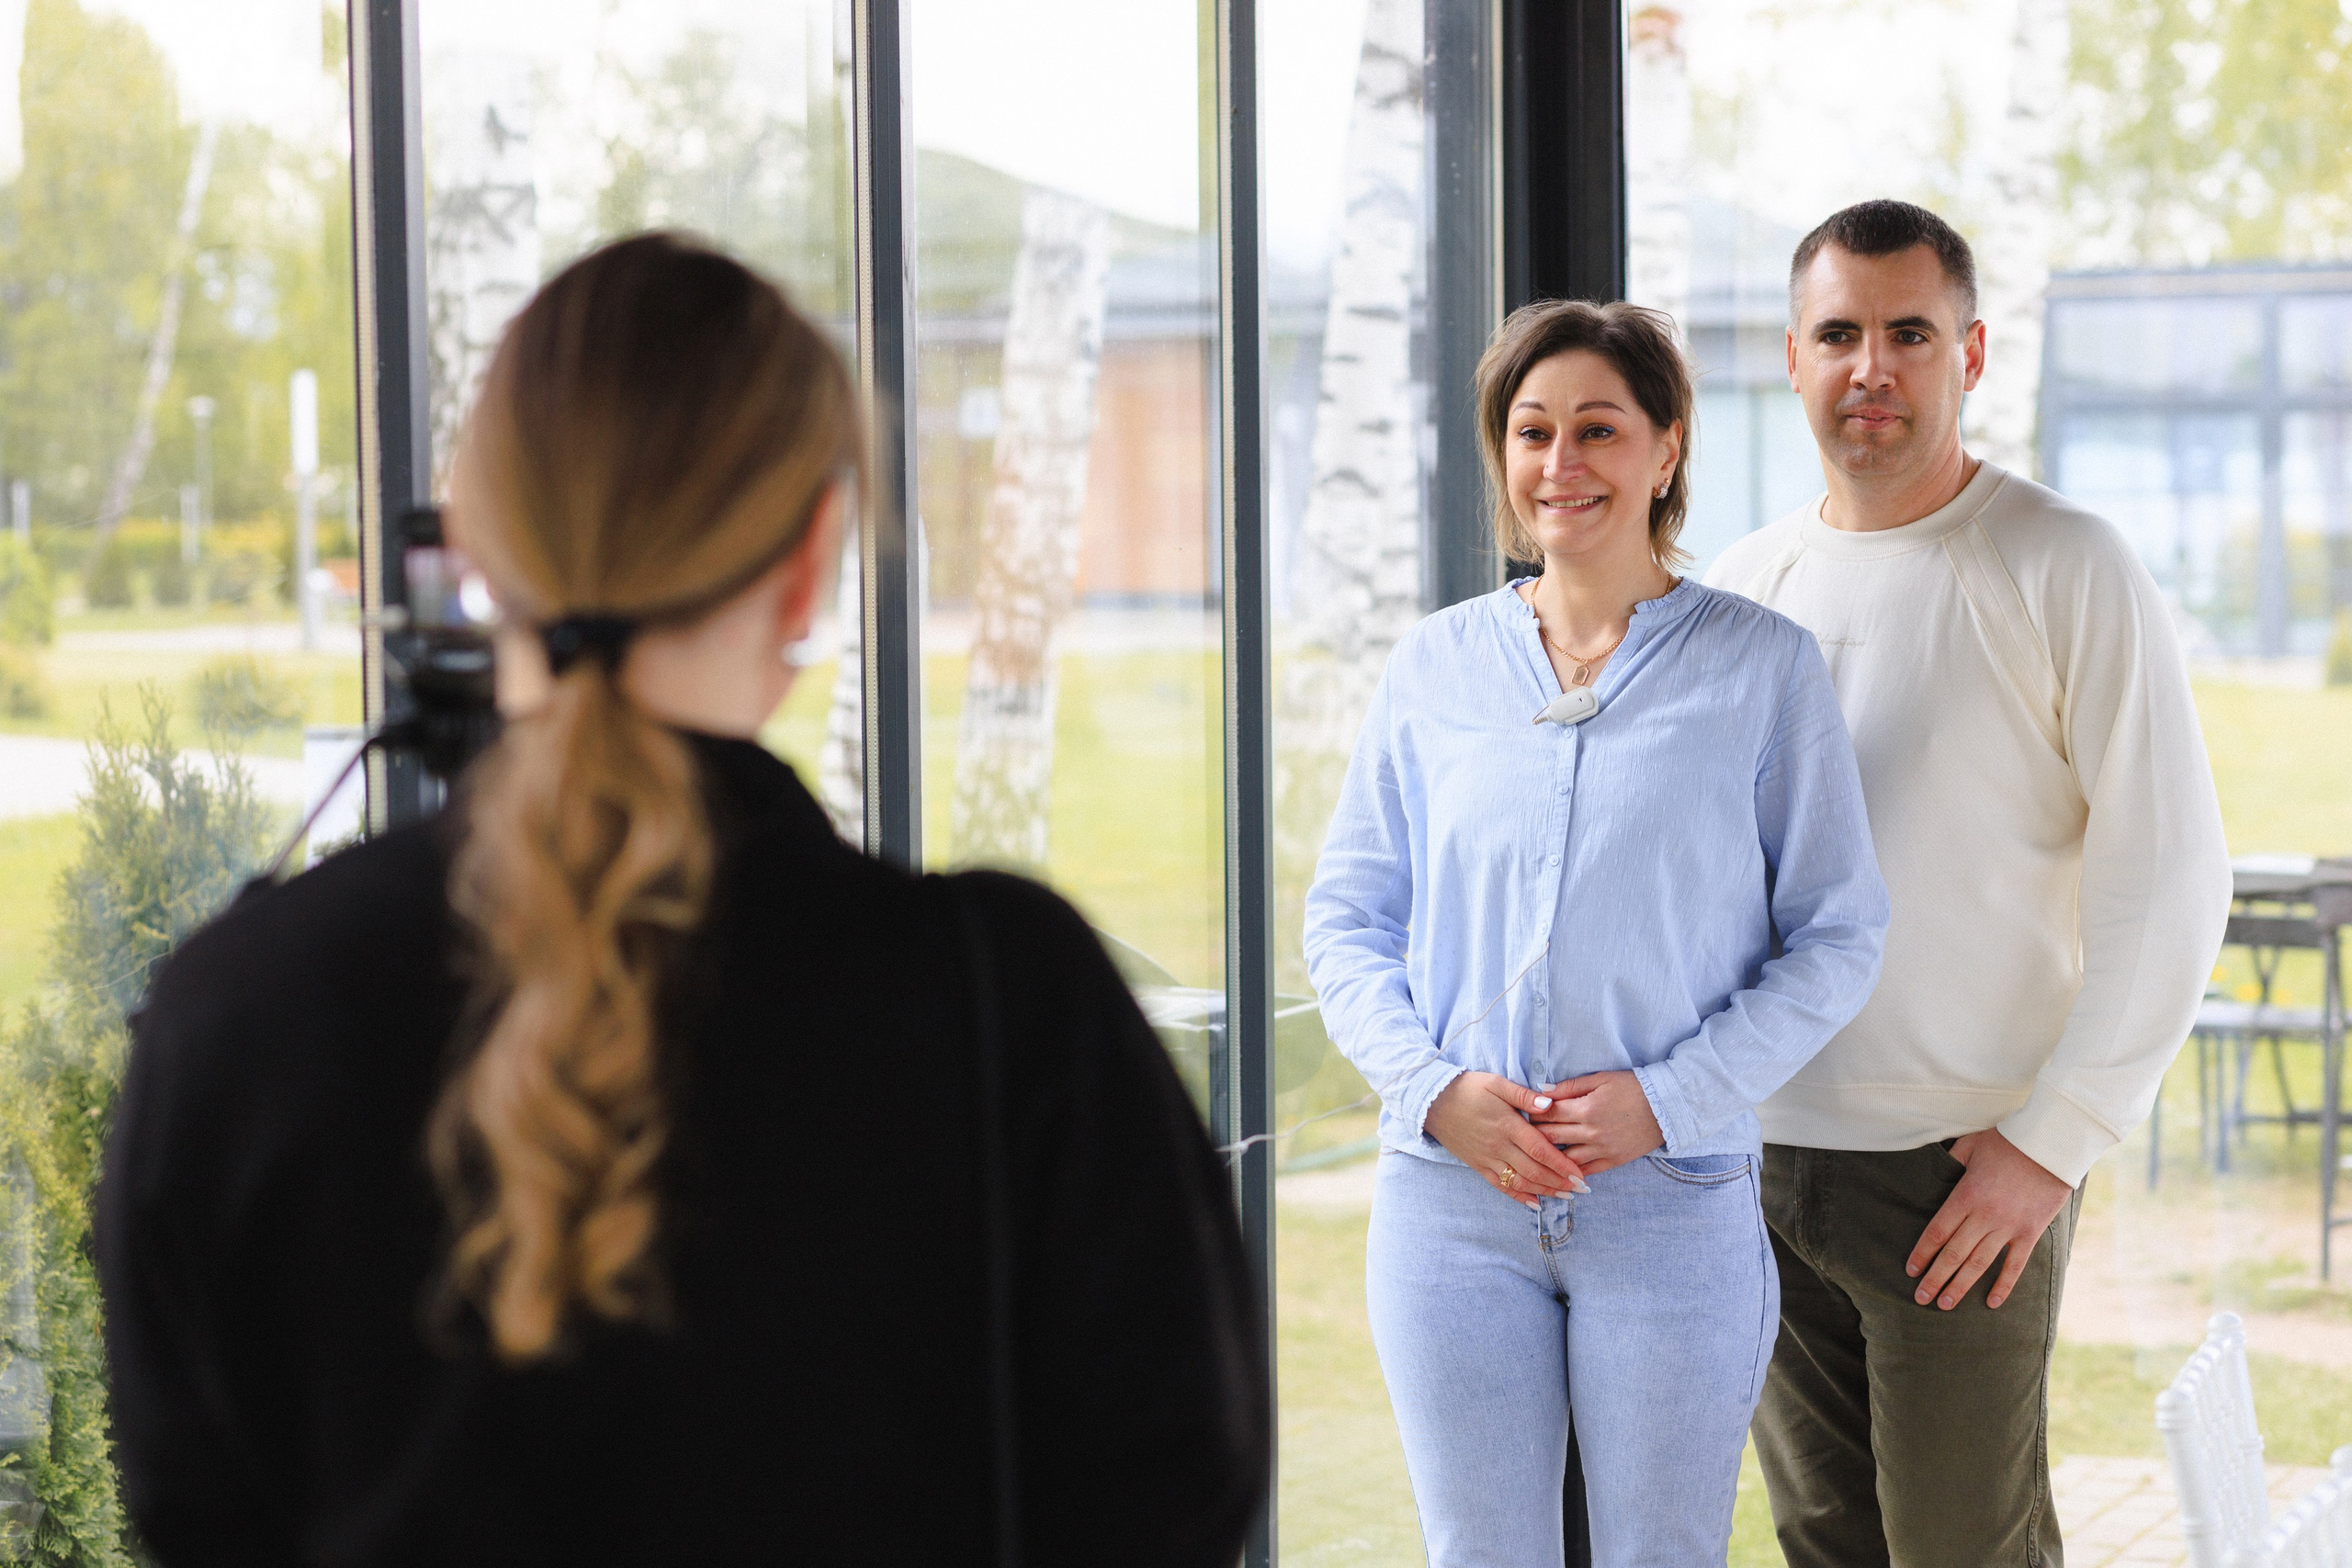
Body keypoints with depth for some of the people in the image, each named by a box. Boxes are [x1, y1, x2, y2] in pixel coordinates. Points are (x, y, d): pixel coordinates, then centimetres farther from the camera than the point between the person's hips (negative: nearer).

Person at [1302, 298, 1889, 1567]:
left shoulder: (1763, 667, 0)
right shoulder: (1434, 666, 7)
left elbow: (1838, 939, 0)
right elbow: (1346, 917, 9)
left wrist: (1669, 1100, -11)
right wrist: (1433, 1089, -8)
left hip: (1675, 1198, -2)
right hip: (1450, 1196, 2)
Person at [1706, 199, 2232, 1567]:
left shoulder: (2066, 570, -6)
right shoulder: (1741, 589, 9)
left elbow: (2173, 882, -9)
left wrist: (2052, 1141, -13)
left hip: (1966, 1173, -5)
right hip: (1760, 1153, 5)